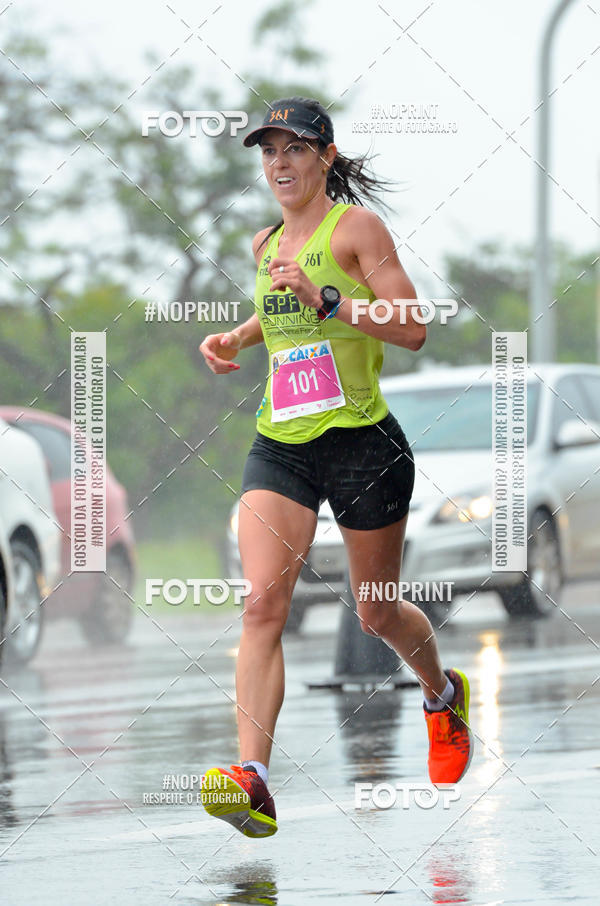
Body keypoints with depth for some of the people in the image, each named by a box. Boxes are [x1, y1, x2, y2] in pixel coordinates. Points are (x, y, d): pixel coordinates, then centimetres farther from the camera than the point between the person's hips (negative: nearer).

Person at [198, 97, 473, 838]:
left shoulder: (355, 227, -7)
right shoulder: (267, 245, 13)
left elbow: (412, 330, -14)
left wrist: (323, 299, -24)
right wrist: (235, 338, 14)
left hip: (361, 442, -4)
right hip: (279, 444, 4)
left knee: (378, 614, 11)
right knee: (262, 603, -17)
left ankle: (444, 695, 45)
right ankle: (253, 782, -28)